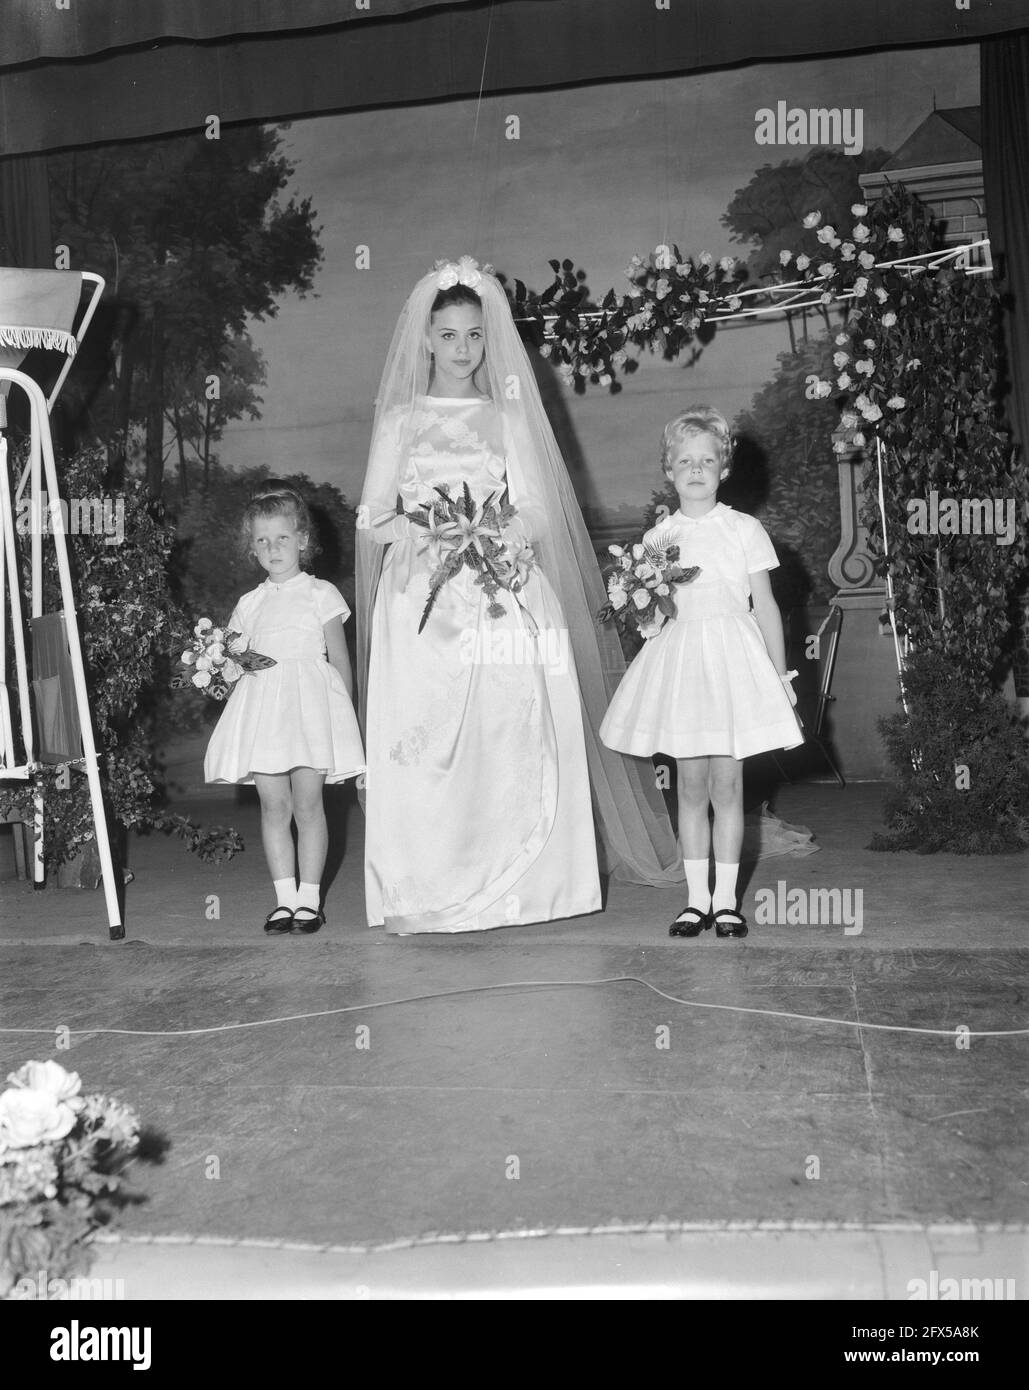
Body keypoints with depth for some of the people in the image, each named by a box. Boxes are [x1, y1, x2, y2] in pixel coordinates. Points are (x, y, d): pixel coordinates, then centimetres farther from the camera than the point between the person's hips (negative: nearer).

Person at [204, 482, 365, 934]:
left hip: (310, 705, -3)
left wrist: (344, 715, 0)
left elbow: (340, 660, 5)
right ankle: (284, 898, 7)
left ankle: (309, 897, 3)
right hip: (263, 709, 3)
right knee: (273, 805, 1)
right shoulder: (249, 604, 16)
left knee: (307, 803, -5)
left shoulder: (320, 595, 6)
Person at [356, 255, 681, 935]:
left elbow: (536, 517, 5)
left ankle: (514, 887, 0)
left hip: (504, 601, 1)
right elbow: (373, 519, 5)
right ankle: (418, 895, -3)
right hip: (421, 604, 0)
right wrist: (430, 531, -13)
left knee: (510, 741, -7)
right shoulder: (400, 419, 12)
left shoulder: (509, 417, 13)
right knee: (420, 746, -7)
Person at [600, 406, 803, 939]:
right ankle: (697, 899, 12)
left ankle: (726, 901, 9)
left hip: (733, 656, -1)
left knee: (727, 785, 0)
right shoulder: (657, 538, 7)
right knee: (690, 785, 4)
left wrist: (781, 676, 2)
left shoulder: (745, 530, 2)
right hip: (679, 659, 2)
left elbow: (765, 606, 4)